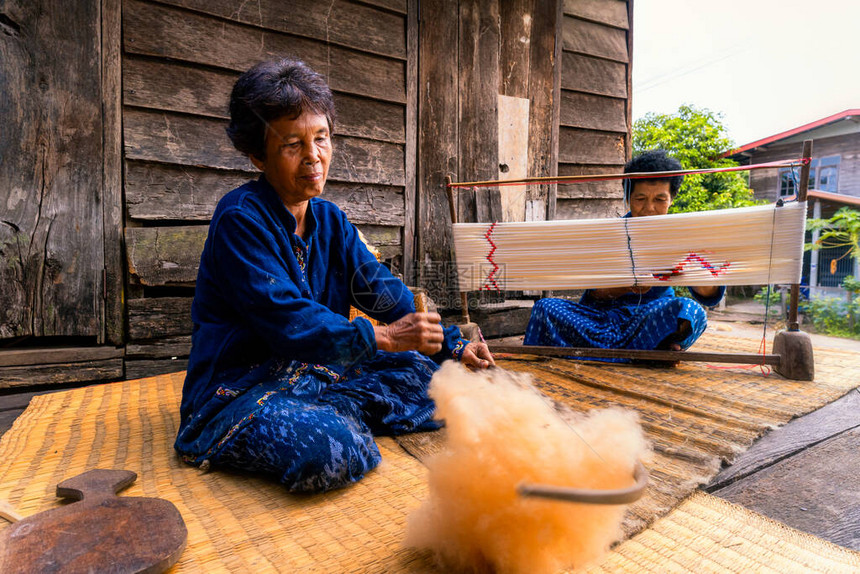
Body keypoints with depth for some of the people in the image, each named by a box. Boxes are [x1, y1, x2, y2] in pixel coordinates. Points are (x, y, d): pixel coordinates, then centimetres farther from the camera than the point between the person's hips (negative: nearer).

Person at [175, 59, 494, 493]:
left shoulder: (329, 220, 6)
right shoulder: (240, 218, -16)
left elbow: (386, 292, 0)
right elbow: (286, 319, -25)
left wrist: (455, 346, -11)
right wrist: (384, 337, -31)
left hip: (315, 372, 7)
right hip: (239, 388, -7)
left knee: (427, 371, -2)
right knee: (328, 452, -36)